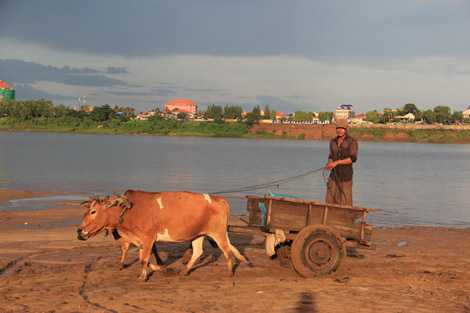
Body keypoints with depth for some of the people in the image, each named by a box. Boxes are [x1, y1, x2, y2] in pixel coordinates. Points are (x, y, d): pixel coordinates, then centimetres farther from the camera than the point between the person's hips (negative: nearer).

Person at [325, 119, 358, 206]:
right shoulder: (333, 142, 11)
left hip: (346, 176, -5)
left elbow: (353, 158, -17)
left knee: (345, 204, -3)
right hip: (334, 175, 5)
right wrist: (329, 164, -6)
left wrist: (336, 162, -22)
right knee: (330, 202, 2)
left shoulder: (352, 142, -7)